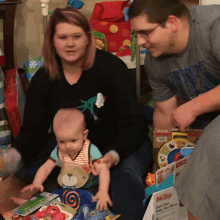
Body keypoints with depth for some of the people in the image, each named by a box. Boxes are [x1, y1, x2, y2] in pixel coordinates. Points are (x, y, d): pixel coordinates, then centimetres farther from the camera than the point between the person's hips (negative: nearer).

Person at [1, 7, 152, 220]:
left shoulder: (110, 67, -18)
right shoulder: (43, 79, -6)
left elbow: (131, 122, -20)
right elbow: (33, 129, -5)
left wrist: (114, 154, -40)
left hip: (121, 143, -4)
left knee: (127, 174, -38)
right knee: (23, 167, -18)